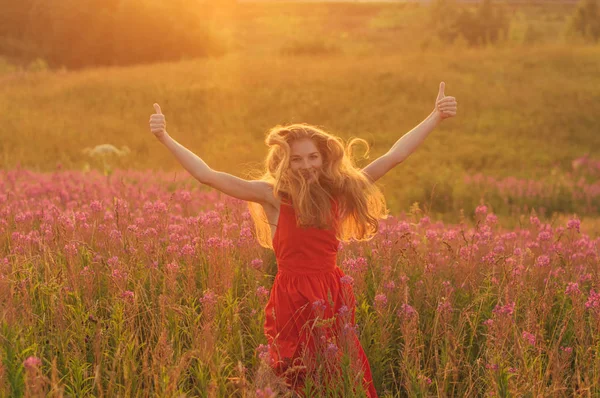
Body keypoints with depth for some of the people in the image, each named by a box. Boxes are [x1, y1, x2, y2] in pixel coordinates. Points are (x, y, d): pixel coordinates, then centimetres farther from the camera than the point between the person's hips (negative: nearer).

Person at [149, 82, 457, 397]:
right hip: (292, 299, -3)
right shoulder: (272, 195, -6)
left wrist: (435, 117, 1)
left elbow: (394, 156, 3)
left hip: (334, 298, 3)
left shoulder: (338, 190, 2)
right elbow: (208, 176, -11)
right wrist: (165, 138, -18)